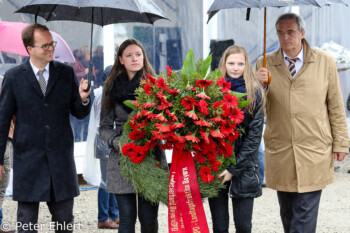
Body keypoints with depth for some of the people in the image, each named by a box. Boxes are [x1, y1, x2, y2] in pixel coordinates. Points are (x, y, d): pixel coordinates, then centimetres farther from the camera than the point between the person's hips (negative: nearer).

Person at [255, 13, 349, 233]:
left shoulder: (325, 62, 1)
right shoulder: (265, 64, 2)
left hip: (314, 152, -2)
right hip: (279, 152, 2)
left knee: (305, 214, -5)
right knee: (287, 213, 11)